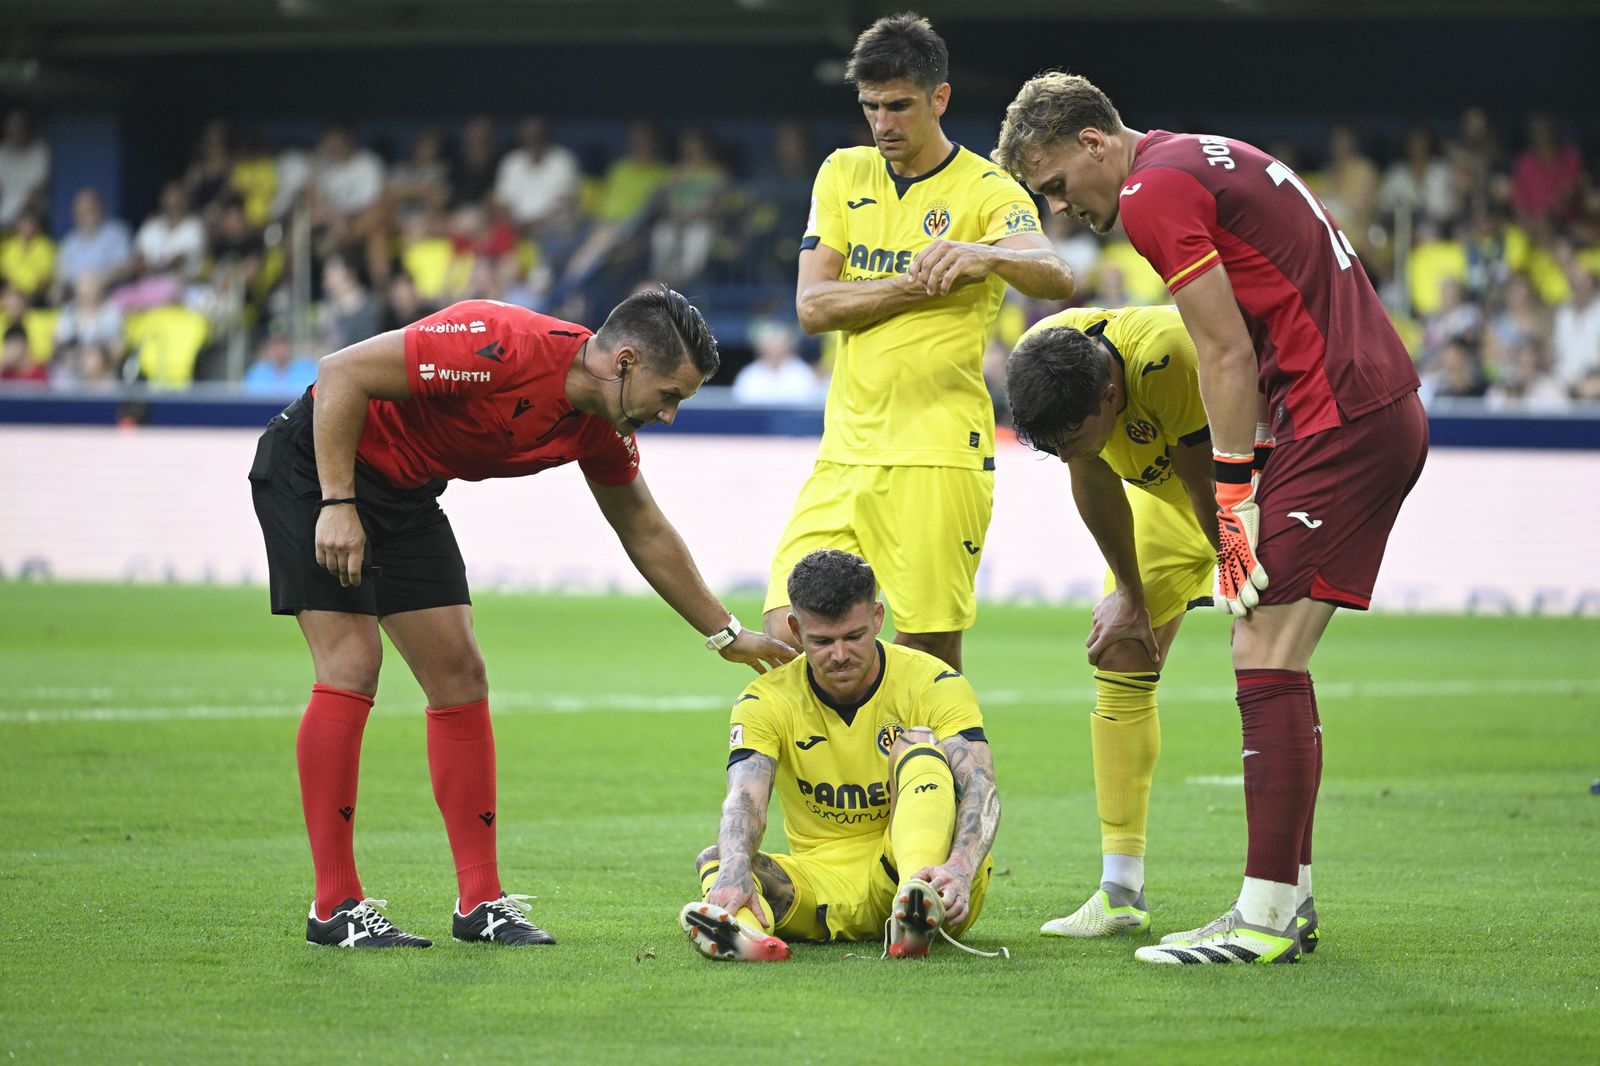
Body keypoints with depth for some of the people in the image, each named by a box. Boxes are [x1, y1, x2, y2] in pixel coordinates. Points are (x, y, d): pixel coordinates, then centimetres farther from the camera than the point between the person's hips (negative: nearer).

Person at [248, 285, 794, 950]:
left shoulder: (601, 431, -6)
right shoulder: (501, 346, -31)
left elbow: (646, 534, 12)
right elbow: (341, 374, -28)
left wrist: (727, 635, 14)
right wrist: (337, 506, -28)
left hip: (404, 494, 8)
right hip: (317, 464, -8)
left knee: (459, 675, 2)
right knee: (351, 667, -15)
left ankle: (480, 901, 5)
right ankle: (335, 907, -11)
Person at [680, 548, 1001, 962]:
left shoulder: (932, 683, -6)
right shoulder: (765, 702, -2)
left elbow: (980, 788, -20)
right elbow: (745, 800, -20)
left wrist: (960, 869, -43)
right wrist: (734, 869, -45)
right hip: (824, 883, 2)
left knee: (918, 743, -25)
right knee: (717, 861, -26)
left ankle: (921, 907, -52)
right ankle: (743, 927, -64)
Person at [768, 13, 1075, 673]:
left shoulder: (986, 191, -2)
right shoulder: (843, 174, 12)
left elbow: (1054, 277, -22)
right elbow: (812, 306, 2)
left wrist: (984, 255, -43)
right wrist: (922, 282, -10)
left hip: (939, 457, -4)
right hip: (845, 450, 4)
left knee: (929, 655, -5)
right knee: (788, 634, -6)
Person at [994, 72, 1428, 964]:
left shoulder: (1153, 193, -9)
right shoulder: (1209, 159, 19)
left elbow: (1229, 357, -13)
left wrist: (1235, 498, -10)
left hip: (1340, 424, -10)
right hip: (1388, 412, 10)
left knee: (1266, 654, -10)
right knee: (1273, 657, 12)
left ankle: (1268, 918, -12)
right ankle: (1288, 896, 14)